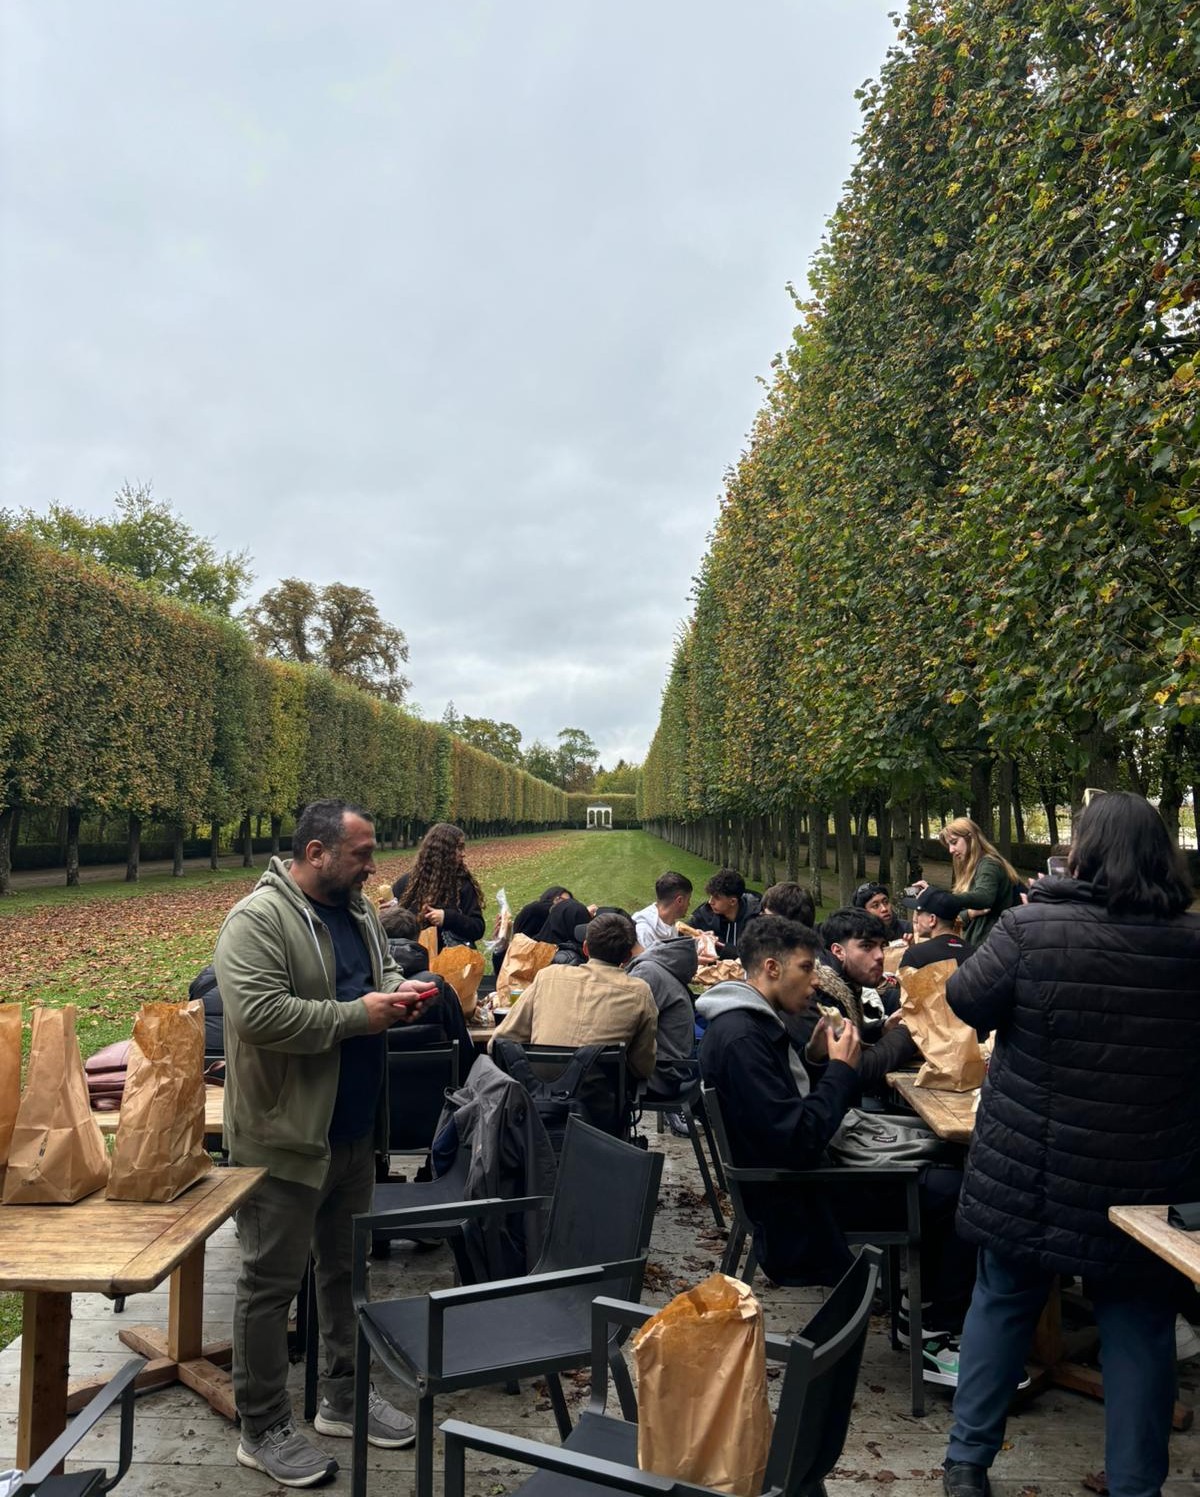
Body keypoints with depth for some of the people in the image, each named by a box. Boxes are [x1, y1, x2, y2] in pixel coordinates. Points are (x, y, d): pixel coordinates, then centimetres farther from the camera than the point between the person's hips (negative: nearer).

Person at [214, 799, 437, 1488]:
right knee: (272, 1281, 8)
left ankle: (346, 1396, 37)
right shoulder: (258, 919, -18)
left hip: (356, 1129, 8)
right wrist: (356, 1016, -23)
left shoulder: (360, 910, 8)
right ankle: (264, 1429, 25)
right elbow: (258, 1015, -29)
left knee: (347, 1268, 20)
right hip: (286, 1135, -8)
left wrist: (399, 989, -2)